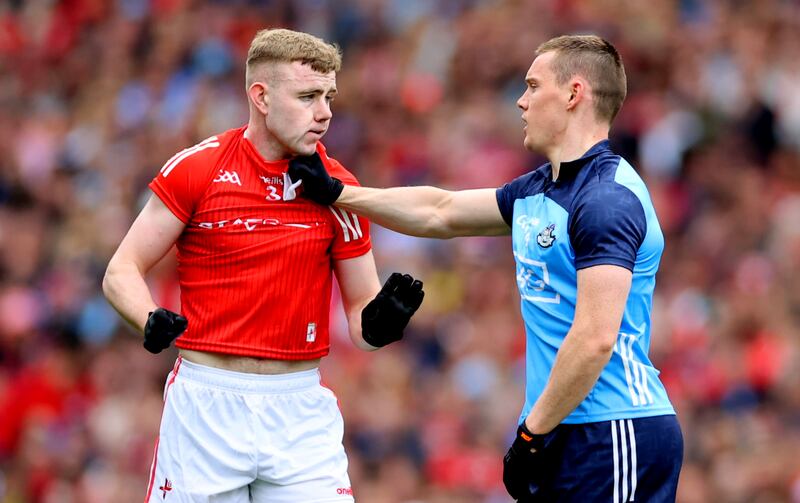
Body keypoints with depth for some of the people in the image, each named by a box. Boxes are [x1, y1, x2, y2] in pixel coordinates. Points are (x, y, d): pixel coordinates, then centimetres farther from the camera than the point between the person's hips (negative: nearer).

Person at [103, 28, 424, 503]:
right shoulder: (197, 167, -3)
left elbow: (360, 312, 8)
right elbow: (121, 273, 0)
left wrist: (380, 320, -15)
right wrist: (150, 321, -20)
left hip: (301, 410, 2)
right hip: (205, 405, -2)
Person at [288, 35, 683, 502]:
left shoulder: (608, 198, -16)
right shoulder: (536, 191, 14)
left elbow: (595, 338, -22)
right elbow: (441, 212, 28)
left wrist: (532, 435, -17)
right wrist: (333, 192, 28)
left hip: (617, 434, -9)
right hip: (566, 432, 9)